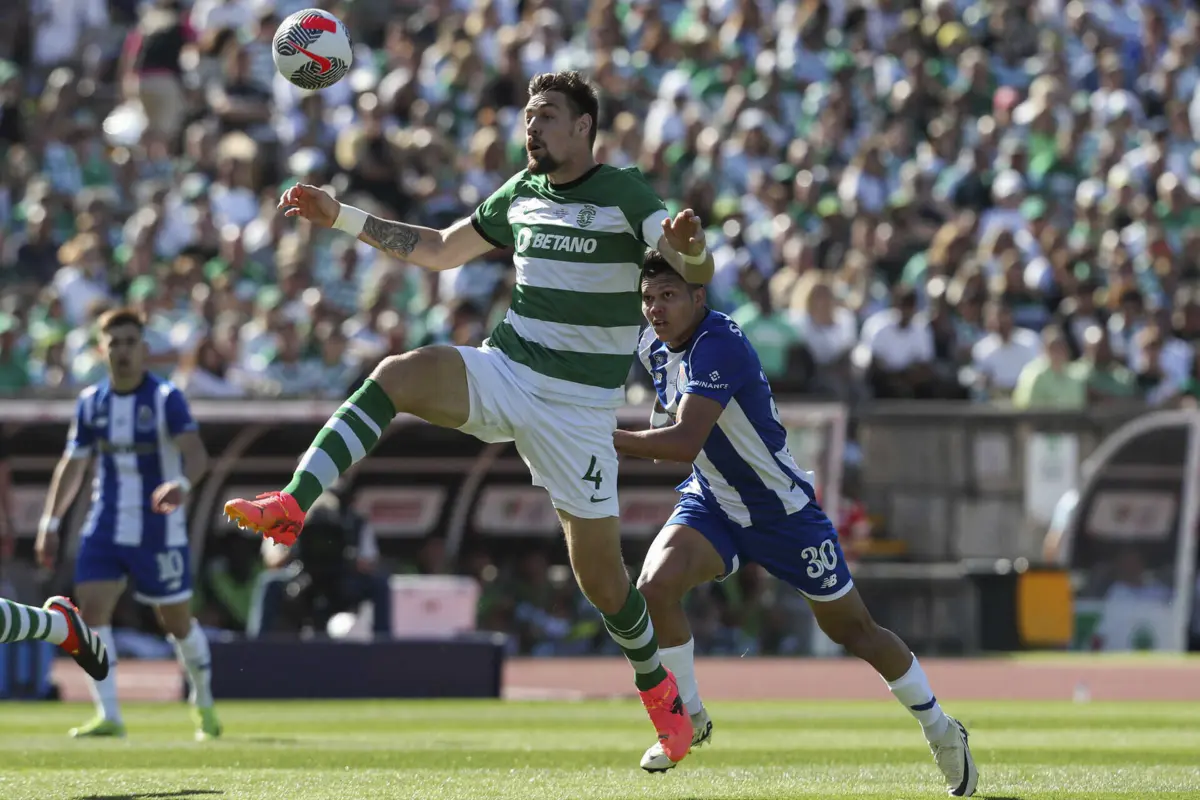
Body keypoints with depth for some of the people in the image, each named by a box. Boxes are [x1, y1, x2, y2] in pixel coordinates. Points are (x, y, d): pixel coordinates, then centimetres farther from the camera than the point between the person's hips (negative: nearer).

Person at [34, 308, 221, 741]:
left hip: (159, 533, -4)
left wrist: (182, 484, -45)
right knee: (92, 610, -13)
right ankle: (108, 717, -12)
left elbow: (195, 453, -23)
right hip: (105, 529, 4)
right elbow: (73, 465, 12)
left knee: (177, 622, 6)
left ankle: (203, 703, 31)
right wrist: (50, 523, 8)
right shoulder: (91, 402, 3)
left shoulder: (166, 398, -11)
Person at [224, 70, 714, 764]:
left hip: (578, 405, -4)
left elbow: (699, 273, -19)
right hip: (505, 370, 4)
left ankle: (657, 686, 24)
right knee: (398, 375, -25)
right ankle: (291, 506, -35)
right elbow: (439, 250, 23)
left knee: (600, 576, -4)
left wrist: (688, 249, -44)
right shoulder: (522, 194, 11)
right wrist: (342, 218, 17)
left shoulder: (624, 193, -7)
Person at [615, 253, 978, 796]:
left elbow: (685, 442, -40)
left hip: (784, 511, -6)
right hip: (713, 506, 6)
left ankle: (940, 730, 28)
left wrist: (605, 439, -42)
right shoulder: (654, 347, -4)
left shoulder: (718, 345, -29)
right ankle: (688, 718, -2)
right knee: (654, 585, -22)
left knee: (852, 630, 8)